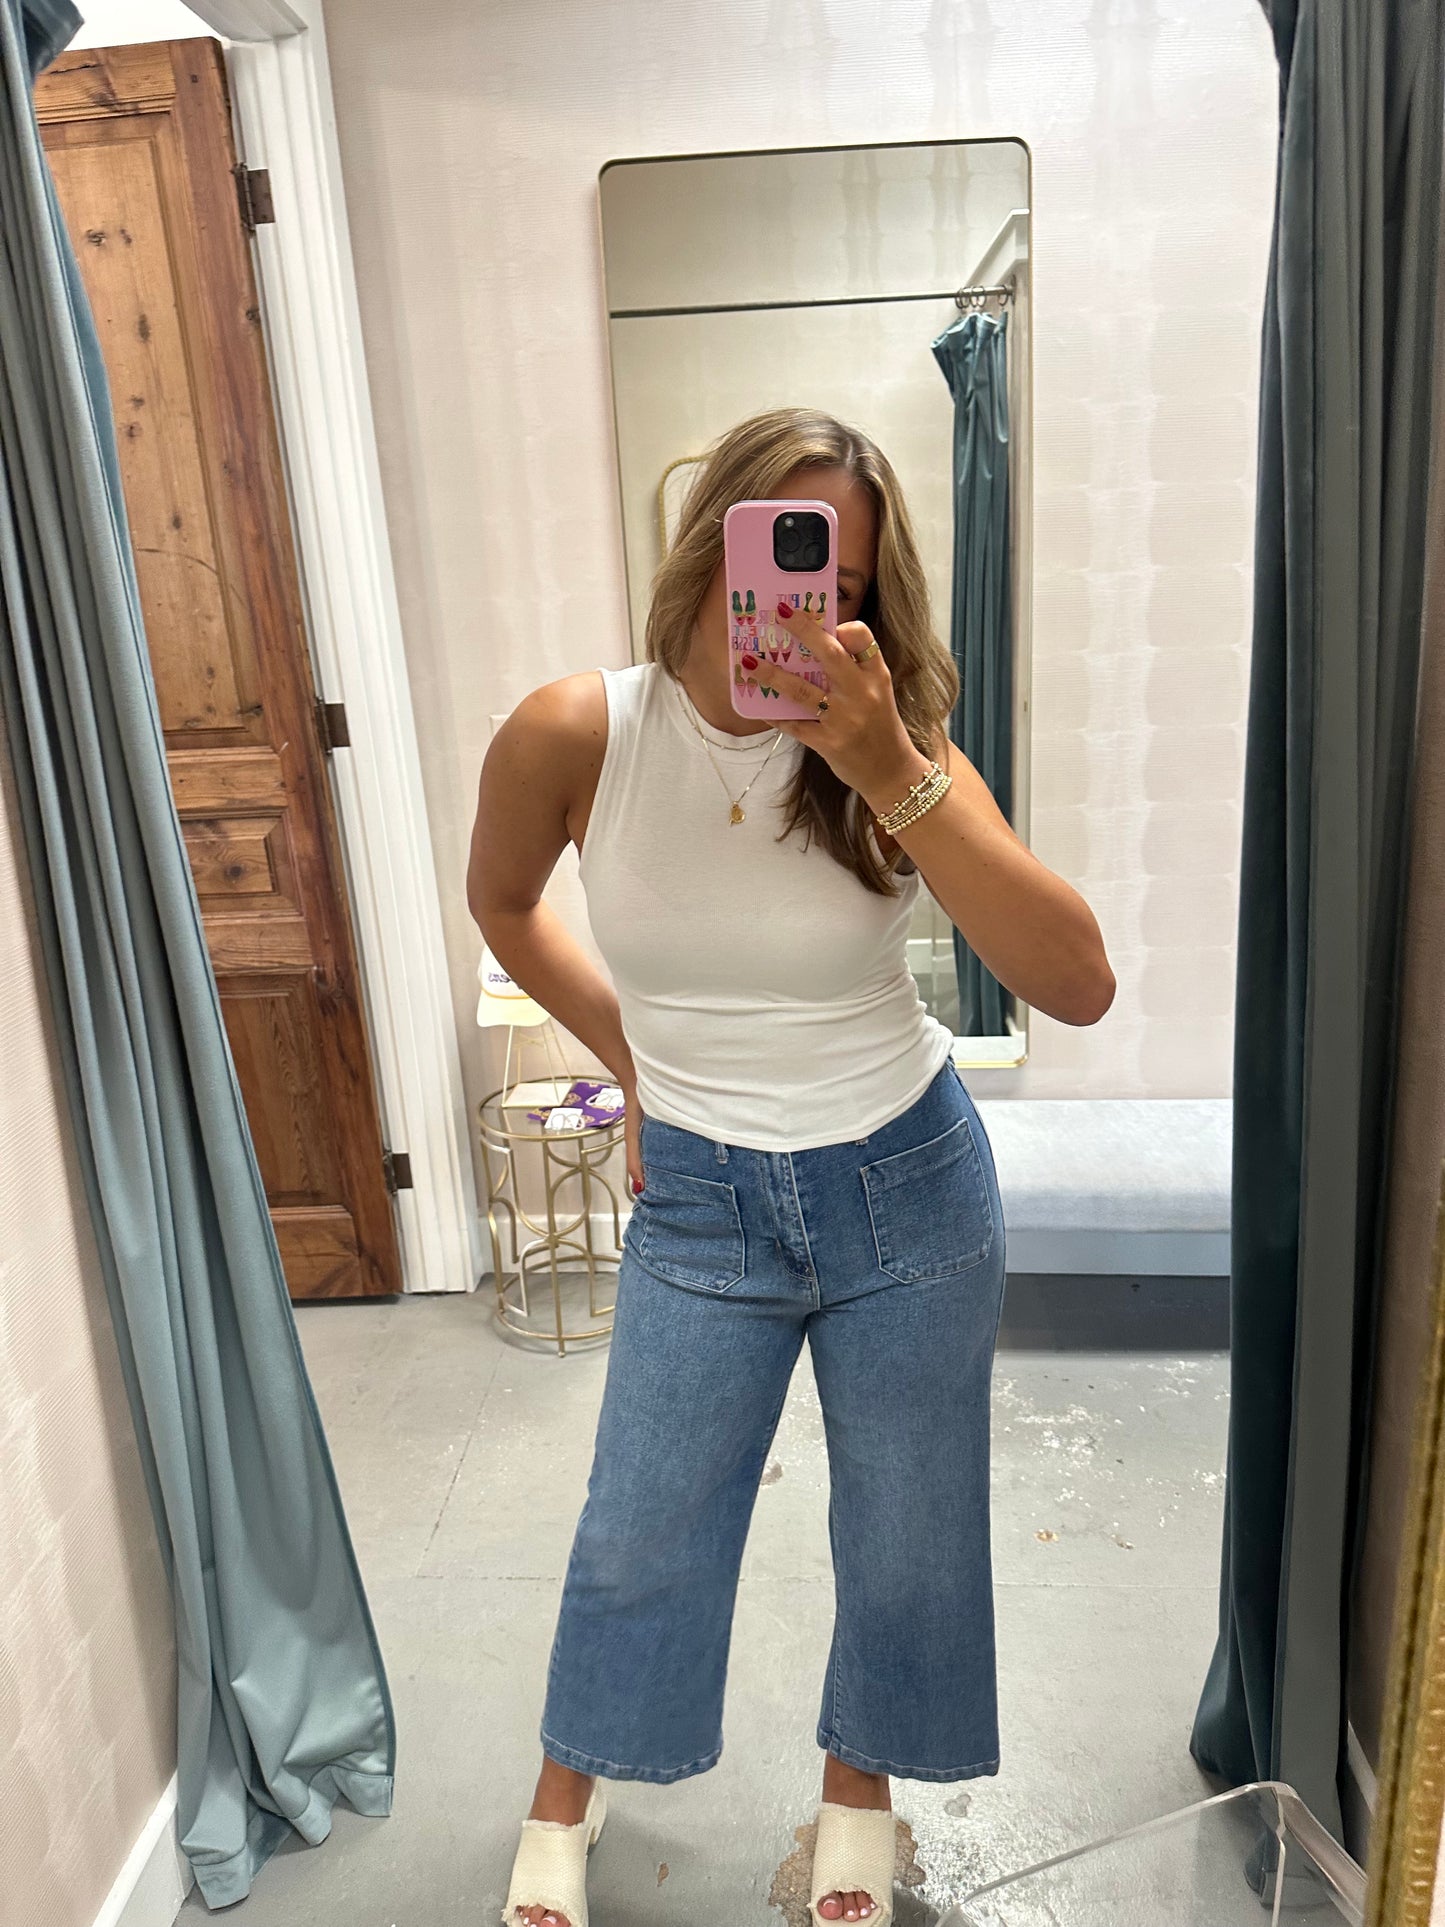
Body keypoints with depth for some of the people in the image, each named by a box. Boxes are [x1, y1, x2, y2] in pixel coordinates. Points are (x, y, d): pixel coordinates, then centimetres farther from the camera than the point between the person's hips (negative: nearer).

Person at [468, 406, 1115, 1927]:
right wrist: (635, 1055, 5)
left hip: (910, 1186, 1)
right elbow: (502, 904, 7)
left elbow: (1079, 985, -27)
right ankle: (563, 1805, 47)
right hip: (700, 1198, 0)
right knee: (639, 1531, 16)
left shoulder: (886, 743, -16)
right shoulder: (574, 735, -16)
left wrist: (891, 771, -35)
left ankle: (858, 1787, 49)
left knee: (904, 1533, 17)